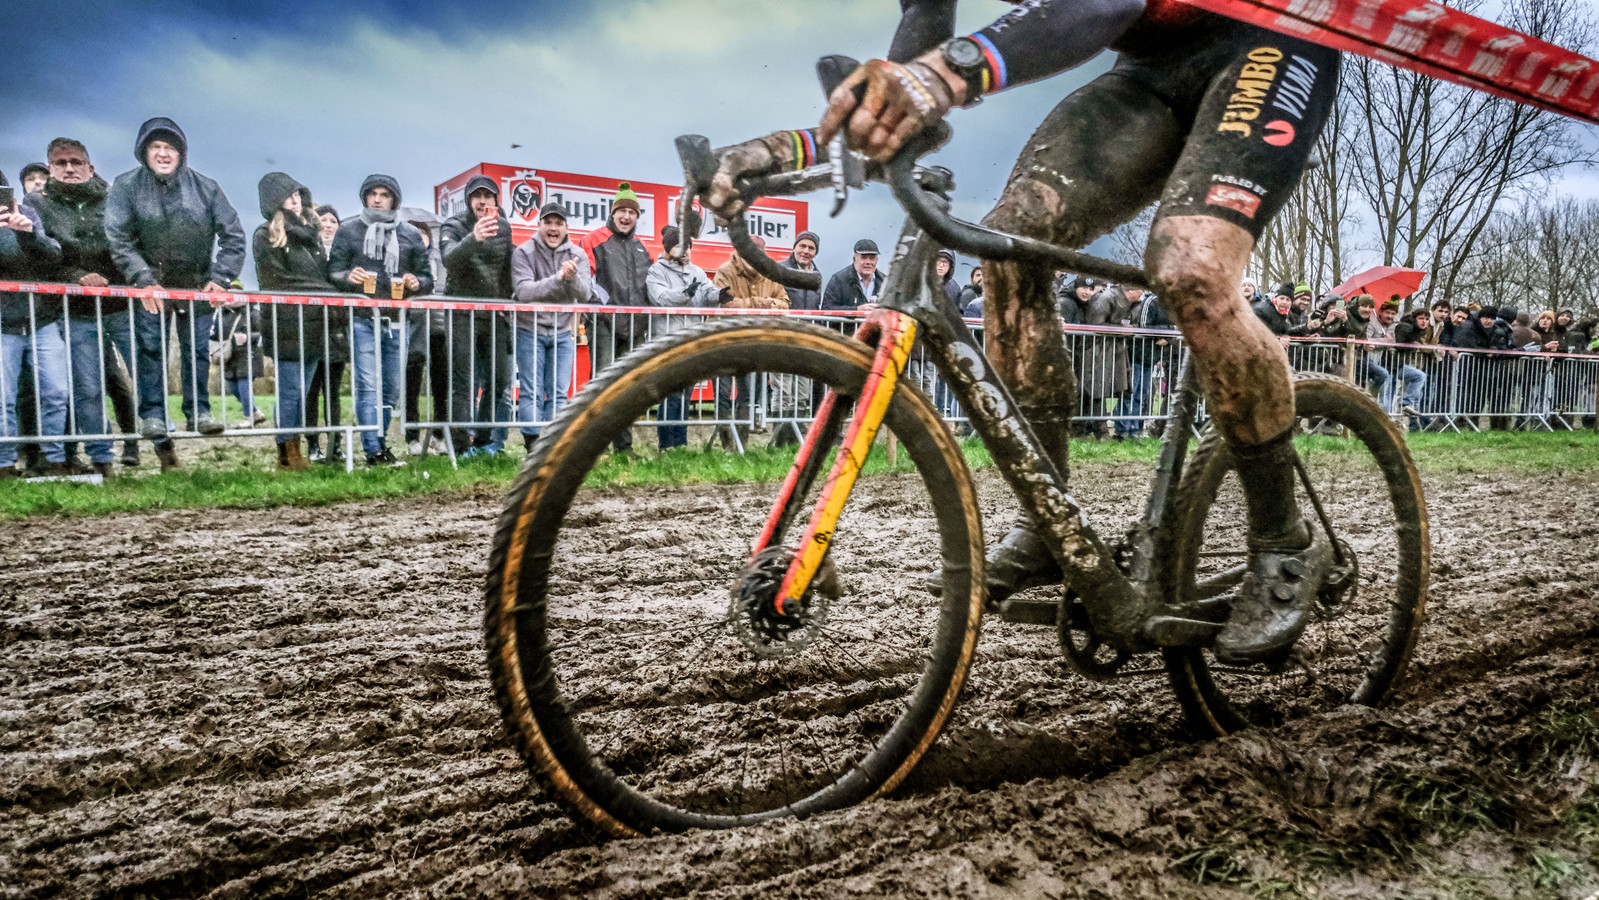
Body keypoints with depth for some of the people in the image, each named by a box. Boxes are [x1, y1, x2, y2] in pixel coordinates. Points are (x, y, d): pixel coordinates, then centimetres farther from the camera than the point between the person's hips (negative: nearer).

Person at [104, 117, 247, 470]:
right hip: (151, 285, -1)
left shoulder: (205, 188, -2)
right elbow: (118, 240, -9)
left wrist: (221, 279, -8)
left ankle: (199, 412, 11)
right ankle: (153, 416, -2)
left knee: (197, 349, 2)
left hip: (198, 286, 1)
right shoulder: (125, 187, -4)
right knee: (150, 347, -7)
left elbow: (233, 235, 0)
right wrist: (143, 280, -19)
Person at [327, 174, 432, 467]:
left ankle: (379, 442, 22)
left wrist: (417, 282, -8)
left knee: (392, 390, 8)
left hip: (397, 321, 3)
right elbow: (332, 272, 8)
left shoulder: (410, 234, 15)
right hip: (363, 320, -3)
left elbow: (428, 278, 16)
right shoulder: (348, 231, 9)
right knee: (368, 387, -10)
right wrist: (348, 276, -15)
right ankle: (374, 451, -11)